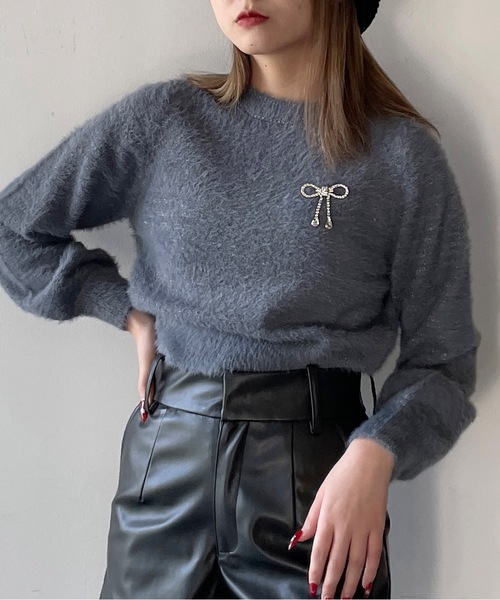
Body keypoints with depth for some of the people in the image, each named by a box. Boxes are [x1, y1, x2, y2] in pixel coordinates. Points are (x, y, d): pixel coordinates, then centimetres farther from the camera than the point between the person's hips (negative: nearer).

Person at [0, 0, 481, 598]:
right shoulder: (161, 118, 1)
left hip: (318, 475, -1)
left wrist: (374, 453, -19)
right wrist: (129, 309, -1)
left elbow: (441, 359, -2)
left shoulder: (405, 152, -4)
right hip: (166, 464, 2)